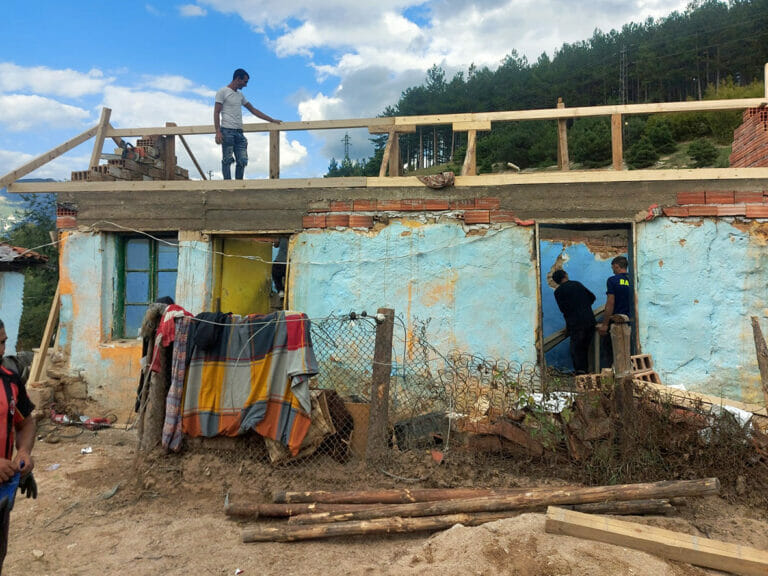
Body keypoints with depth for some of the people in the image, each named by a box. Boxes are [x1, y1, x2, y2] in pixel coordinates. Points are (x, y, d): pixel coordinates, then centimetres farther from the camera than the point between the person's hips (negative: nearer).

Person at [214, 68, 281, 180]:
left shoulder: (240, 95, 21)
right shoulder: (223, 92, 1)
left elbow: (253, 110, 24)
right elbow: (216, 113, -4)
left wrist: (272, 120, 20)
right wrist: (218, 132, -15)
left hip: (239, 132, 7)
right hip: (227, 131, -7)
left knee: (242, 161, 1)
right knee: (227, 160, -5)